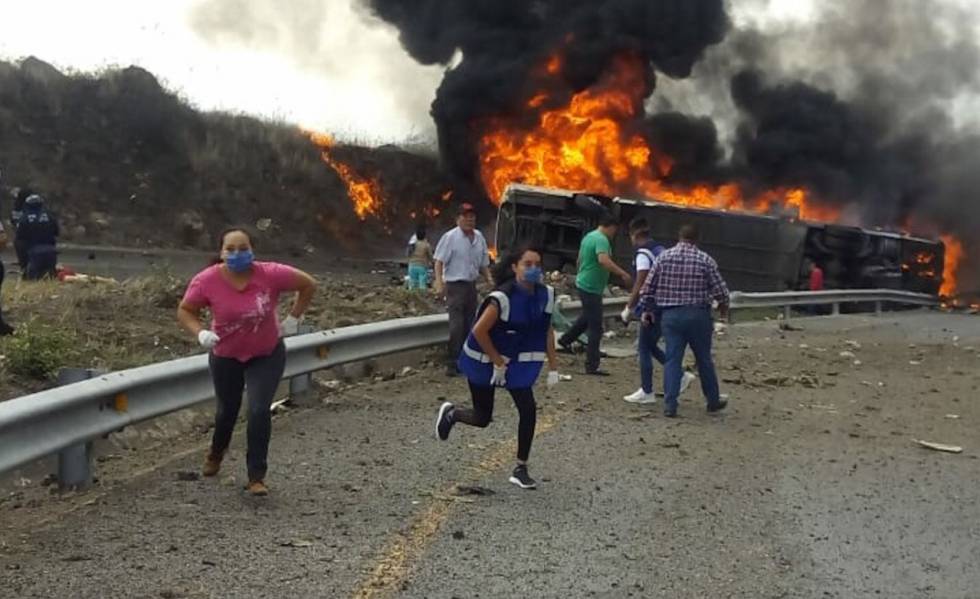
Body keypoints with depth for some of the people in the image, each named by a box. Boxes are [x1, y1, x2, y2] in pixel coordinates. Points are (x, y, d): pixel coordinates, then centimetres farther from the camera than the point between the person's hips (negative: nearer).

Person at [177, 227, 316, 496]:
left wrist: (293, 319, -9)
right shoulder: (206, 281, -22)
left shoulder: (271, 274, -24)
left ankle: (256, 477, 0)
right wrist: (200, 333, -25)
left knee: (259, 411, -15)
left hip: (267, 355, -1)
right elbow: (185, 311, -8)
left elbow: (308, 285, -8)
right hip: (225, 356, 2)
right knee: (227, 410, 20)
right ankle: (216, 451, 54)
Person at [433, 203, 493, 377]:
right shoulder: (450, 237, -9)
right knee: (456, 326, -12)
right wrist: (439, 284, -22)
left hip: (471, 286, 7)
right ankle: (451, 364, -8)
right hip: (455, 285, -7)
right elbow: (439, 261, -11)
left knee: (469, 326, 10)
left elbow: (483, 264, 20)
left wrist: (490, 280, 8)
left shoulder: (479, 237, 10)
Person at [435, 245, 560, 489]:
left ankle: (521, 469, 6)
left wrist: (553, 367, 0)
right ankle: (450, 413, 41)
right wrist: (498, 362, -18)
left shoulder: (545, 295, -8)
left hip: (517, 361, 5)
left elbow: (546, 332, 3)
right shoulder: (503, 297, -27)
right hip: (484, 360, -5)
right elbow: (479, 331, -24)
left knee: (528, 410, -8)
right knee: (482, 418, 6)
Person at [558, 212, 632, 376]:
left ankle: (566, 340, 43)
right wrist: (623, 274, -35)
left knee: (587, 317, 31)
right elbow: (604, 260, -36)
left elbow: (579, 260, 23)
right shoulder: (602, 240, -18)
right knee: (595, 328, -5)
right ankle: (592, 366, -3)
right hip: (592, 288, -10)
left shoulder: (588, 236, 11)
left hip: (582, 283, 10)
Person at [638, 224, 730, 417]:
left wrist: (647, 309, 13)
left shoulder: (664, 257, 0)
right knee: (704, 359, 12)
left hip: (670, 314, 1)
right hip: (698, 314, -1)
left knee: (672, 359, 4)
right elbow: (720, 290, -3)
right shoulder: (705, 260, -5)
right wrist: (724, 311, 14)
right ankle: (713, 400, 25)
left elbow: (648, 287, 1)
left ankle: (670, 405, 0)